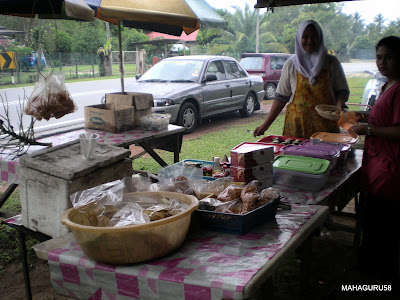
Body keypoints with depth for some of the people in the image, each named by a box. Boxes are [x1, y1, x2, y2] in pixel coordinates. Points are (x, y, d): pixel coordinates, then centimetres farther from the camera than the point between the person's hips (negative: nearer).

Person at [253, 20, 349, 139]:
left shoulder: (331, 62, 7)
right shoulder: (291, 64, 7)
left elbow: (342, 90, 12)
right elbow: (281, 96, 7)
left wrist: (339, 104, -11)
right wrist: (265, 124, 3)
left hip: (325, 125, 0)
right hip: (296, 125, 0)